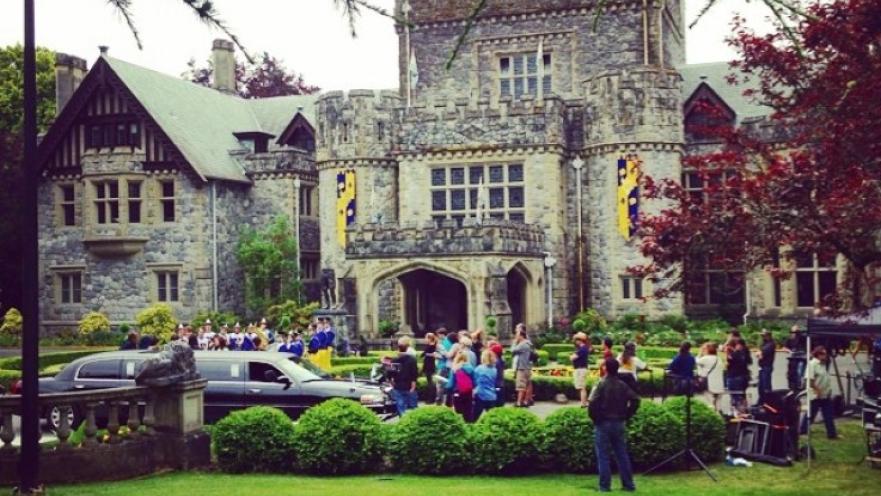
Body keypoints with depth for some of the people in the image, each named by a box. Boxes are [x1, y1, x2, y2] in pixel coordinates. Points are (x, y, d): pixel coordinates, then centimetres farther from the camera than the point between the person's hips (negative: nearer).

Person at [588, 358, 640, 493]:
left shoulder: (601, 384, -11)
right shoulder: (623, 385, 4)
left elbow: (592, 403, -20)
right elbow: (635, 400, -1)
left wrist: (594, 418, -5)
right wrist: (626, 415, 6)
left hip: (603, 424, -4)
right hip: (619, 424, 4)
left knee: (603, 456, 2)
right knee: (622, 455, 11)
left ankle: (605, 486, 3)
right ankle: (628, 484, 14)